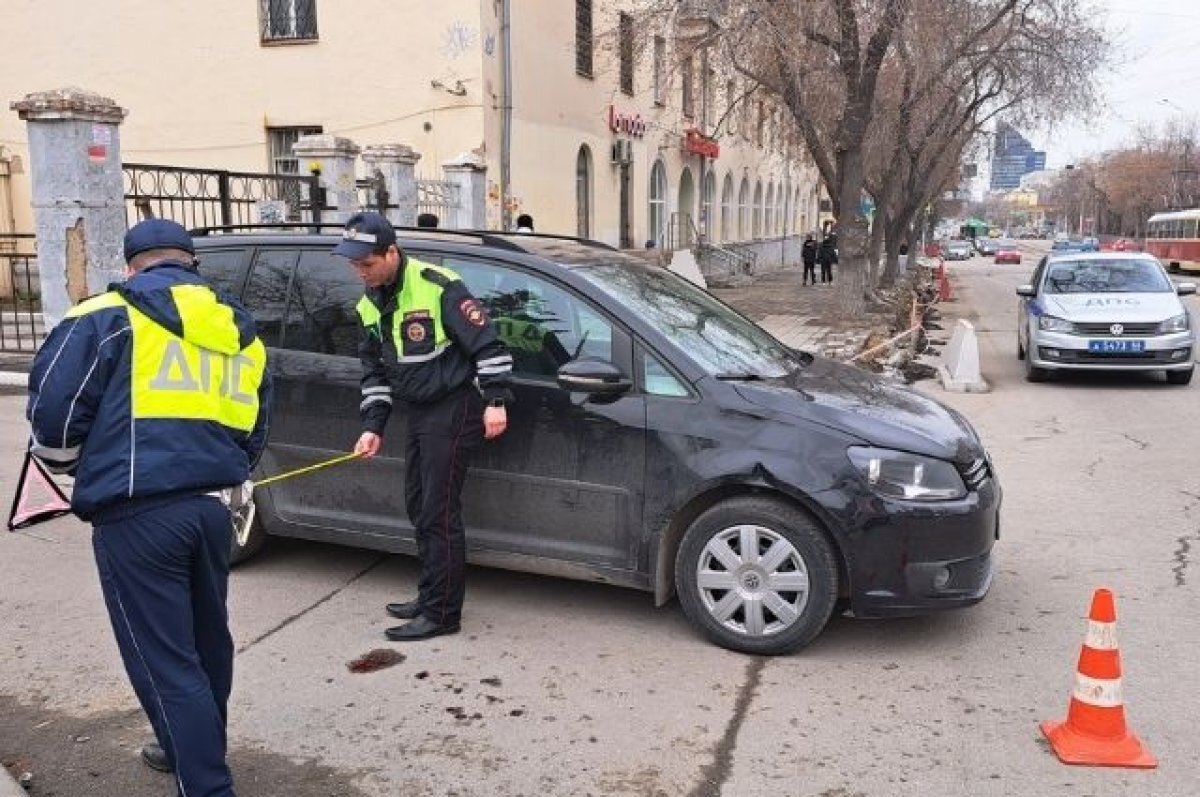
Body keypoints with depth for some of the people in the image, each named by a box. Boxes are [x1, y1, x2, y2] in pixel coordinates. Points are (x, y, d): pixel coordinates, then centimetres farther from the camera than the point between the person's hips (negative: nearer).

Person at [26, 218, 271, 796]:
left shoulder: (109, 316, -2)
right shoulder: (241, 333, 17)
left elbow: (53, 409, -5)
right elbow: (254, 434, 21)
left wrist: (73, 465, 14)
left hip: (137, 516, -6)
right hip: (212, 507, 6)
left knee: (165, 660, 0)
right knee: (206, 640, 23)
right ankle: (196, 750, 42)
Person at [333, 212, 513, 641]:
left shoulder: (438, 286, -18)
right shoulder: (369, 305, 7)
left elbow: (486, 343, -16)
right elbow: (374, 370, 15)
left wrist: (494, 401, -18)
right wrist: (373, 426, 8)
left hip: (453, 409, -8)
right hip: (417, 412, 8)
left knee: (439, 512, -7)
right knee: (418, 507, 14)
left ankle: (441, 613, 3)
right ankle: (431, 595, 28)